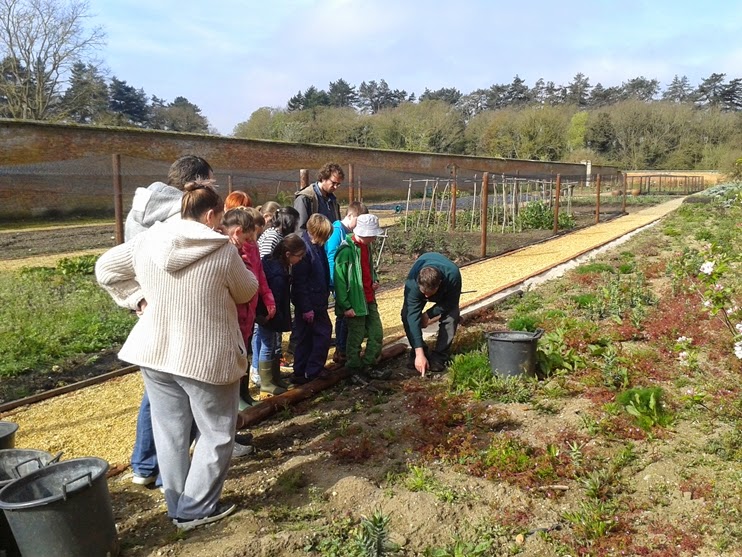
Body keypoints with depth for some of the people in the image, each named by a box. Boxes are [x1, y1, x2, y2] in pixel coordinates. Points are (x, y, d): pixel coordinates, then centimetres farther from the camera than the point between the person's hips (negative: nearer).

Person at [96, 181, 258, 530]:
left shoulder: (147, 242, -1)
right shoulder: (222, 251, -16)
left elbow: (105, 268, 10)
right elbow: (247, 292, -1)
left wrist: (138, 297, 7)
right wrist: (243, 271, 18)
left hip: (155, 352, 5)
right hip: (207, 357, -5)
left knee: (170, 433, 16)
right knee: (216, 433, 12)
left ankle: (177, 507, 29)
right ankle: (195, 509, 17)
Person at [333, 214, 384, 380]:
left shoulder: (366, 246, 7)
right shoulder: (346, 250, -20)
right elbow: (339, 280, -20)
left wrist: (375, 280, 4)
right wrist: (346, 306, -19)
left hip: (370, 300, 8)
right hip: (355, 302, -8)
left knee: (377, 333, 12)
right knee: (356, 337, 4)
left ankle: (367, 365, 26)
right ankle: (355, 371, 20)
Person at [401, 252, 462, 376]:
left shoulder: (453, 275, -43)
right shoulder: (412, 283, -42)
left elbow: (451, 303, -24)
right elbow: (412, 316, -42)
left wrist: (428, 314, -27)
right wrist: (419, 353, -44)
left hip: (446, 291, 0)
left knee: (451, 315, -23)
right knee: (407, 315, -20)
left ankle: (440, 356, -9)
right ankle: (418, 351, -1)